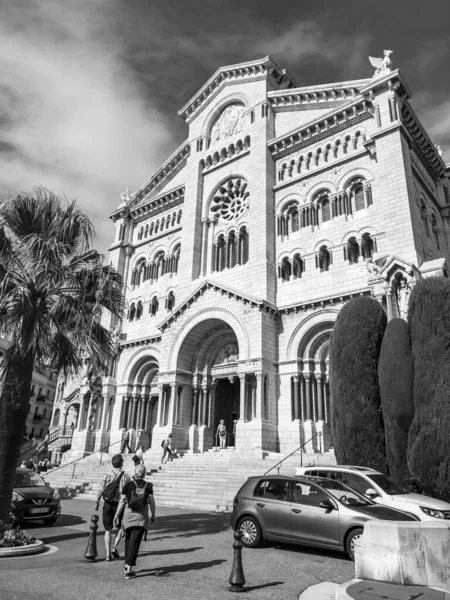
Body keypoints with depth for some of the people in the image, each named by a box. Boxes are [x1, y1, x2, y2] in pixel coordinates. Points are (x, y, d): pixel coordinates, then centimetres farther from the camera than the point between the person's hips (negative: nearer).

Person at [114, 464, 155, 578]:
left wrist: (117, 515, 0)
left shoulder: (128, 485, -2)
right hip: (141, 517, -1)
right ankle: (129, 570, -7)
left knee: (129, 540, 21)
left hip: (128, 515, 1)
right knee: (135, 543, 0)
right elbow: (151, 501, -3)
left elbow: (122, 501, -6)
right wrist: (153, 515, 8)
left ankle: (127, 565, 28)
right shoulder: (148, 486, -1)